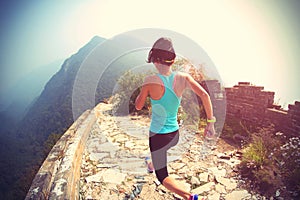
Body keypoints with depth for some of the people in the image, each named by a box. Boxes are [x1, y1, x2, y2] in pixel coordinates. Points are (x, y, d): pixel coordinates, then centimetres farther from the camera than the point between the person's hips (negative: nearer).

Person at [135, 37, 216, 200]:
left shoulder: (150, 81, -22)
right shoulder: (182, 77, -11)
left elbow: (138, 106, -10)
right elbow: (204, 95, -17)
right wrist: (210, 122, -8)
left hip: (158, 136, -5)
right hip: (175, 135, 6)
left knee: (162, 177, 12)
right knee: (159, 149, 40)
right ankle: (152, 163, 67)